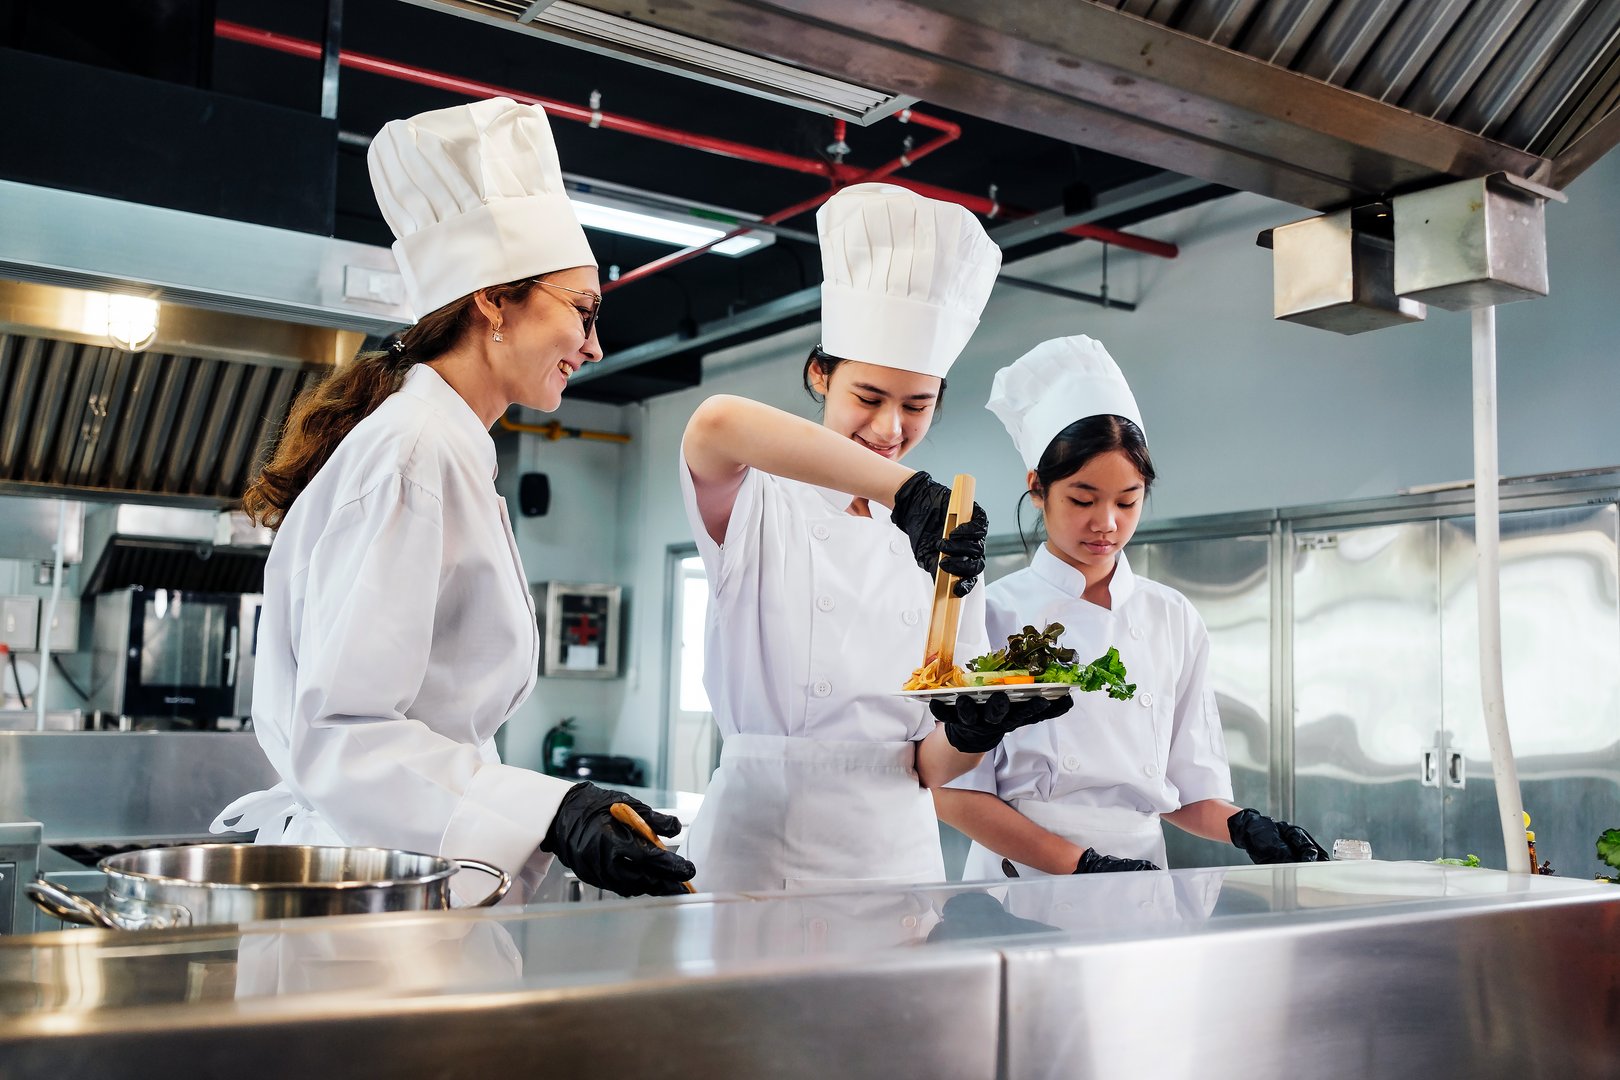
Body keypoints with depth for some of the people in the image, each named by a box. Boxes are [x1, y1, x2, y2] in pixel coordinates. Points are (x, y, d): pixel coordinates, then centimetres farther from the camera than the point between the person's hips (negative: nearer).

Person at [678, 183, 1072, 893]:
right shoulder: (760, 510, -5)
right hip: (758, 858, -4)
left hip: (899, 855, 4)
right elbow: (718, 424, -32)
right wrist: (906, 489, -37)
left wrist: (974, 729, -18)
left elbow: (931, 766, 4)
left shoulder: (950, 544, 6)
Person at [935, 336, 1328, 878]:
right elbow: (956, 792, -6)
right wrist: (1085, 864, -13)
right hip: (1023, 880, -3)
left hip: (1142, 885, 3)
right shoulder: (995, 612, -3)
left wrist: (1244, 826, -7)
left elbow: (1189, 789, 13)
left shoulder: (1176, 620, 10)